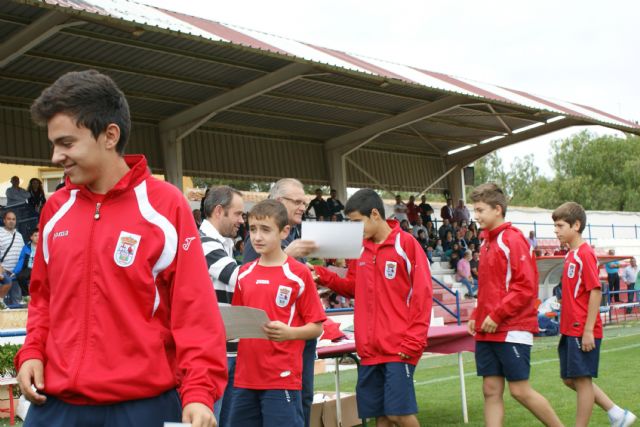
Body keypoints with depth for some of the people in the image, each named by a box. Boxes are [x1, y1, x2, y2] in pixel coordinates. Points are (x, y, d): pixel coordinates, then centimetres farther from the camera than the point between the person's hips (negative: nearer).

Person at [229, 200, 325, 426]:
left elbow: (316, 328, -4)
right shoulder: (244, 273, 10)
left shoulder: (299, 273, -5)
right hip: (245, 378, 5)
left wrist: (288, 332, -21)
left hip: (282, 379, -5)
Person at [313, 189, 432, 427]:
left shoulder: (406, 243, -7)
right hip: (369, 348, 6)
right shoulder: (361, 249, 11)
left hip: (398, 349, -6)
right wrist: (324, 276, 3)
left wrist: (413, 342, -12)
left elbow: (422, 295, -9)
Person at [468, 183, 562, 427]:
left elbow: (526, 287, -17)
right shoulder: (486, 242, 13)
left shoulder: (513, 240, -10)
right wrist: (477, 316, 9)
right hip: (487, 331, 8)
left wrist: (497, 316, -18)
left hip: (512, 329, -8)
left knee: (520, 390, -3)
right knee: (491, 391, 6)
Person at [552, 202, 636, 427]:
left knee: (582, 379, -1)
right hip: (570, 330, 10)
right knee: (570, 379, 13)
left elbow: (596, 291, -19)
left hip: (583, 332, -10)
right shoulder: (571, 255, 13)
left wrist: (588, 330, -20)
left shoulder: (585, 254, -13)